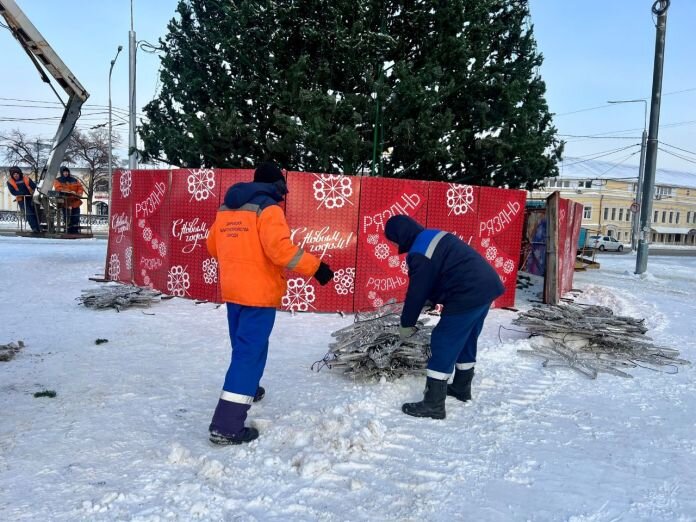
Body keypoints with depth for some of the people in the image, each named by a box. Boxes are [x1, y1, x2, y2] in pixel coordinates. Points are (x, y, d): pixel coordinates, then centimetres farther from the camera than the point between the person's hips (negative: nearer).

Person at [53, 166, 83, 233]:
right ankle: (70, 232, 2)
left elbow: (80, 188, 12)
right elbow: (59, 189, -11)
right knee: (67, 219, -3)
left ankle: (76, 232, 7)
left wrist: (79, 194, -11)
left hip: (75, 203, 3)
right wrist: (69, 192, -22)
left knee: (76, 219, 3)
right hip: (65, 203, -2)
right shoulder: (58, 180, 5)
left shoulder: (74, 180, 15)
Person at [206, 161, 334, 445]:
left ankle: (247, 389, 47)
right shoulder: (268, 208, -13)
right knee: (250, 352, -7)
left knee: (244, 346, 26)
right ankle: (227, 426, -9)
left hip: (232, 289, 8)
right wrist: (315, 266, -19)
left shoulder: (226, 208, 11)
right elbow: (280, 248, -25)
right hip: (259, 292, -8)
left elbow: (213, 245, 20)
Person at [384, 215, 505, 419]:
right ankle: (461, 388, 39)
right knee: (466, 340, 24)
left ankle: (433, 404, 0)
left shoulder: (419, 254, -13)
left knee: (444, 345, -3)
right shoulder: (435, 236, 16)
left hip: (467, 296, -10)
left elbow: (417, 292, -8)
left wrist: (406, 324, 4)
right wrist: (432, 301, 33)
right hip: (487, 287, 10)